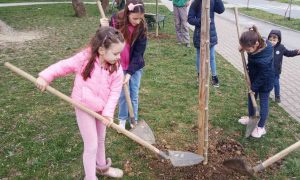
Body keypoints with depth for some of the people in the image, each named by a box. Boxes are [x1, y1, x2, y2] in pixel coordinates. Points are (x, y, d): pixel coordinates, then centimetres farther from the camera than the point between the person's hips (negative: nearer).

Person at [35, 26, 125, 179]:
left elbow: (115, 92, -12)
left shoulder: (116, 68, -13)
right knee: (91, 146, 2)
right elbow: (63, 66, -10)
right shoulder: (84, 59, -21)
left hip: (102, 109, 4)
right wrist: (45, 76, -20)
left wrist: (108, 112, -20)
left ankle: (102, 166, 50)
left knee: (100, 140, 25)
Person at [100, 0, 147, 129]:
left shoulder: (142, 27, -17)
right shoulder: (115, 20, -14)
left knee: (134, 94, 8)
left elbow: (138, 53, -16)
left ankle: (134, 120, 26)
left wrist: (130, 73, -20)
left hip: (135, 66, 0)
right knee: (122, 93, 8)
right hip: (119, 65, 1)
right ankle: (122, 119, 28)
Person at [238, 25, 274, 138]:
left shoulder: (264, 59, -40)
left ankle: (261, 127, 27)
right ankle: (250, 117, 46)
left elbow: (263, 76, -26)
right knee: (251, 98, 23)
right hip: (254, 77, 8)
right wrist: (244, 47, -14)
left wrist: (254, 87, -13)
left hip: (265, 82, -8)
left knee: (263, 102, 10)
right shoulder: (259, 43, -20)